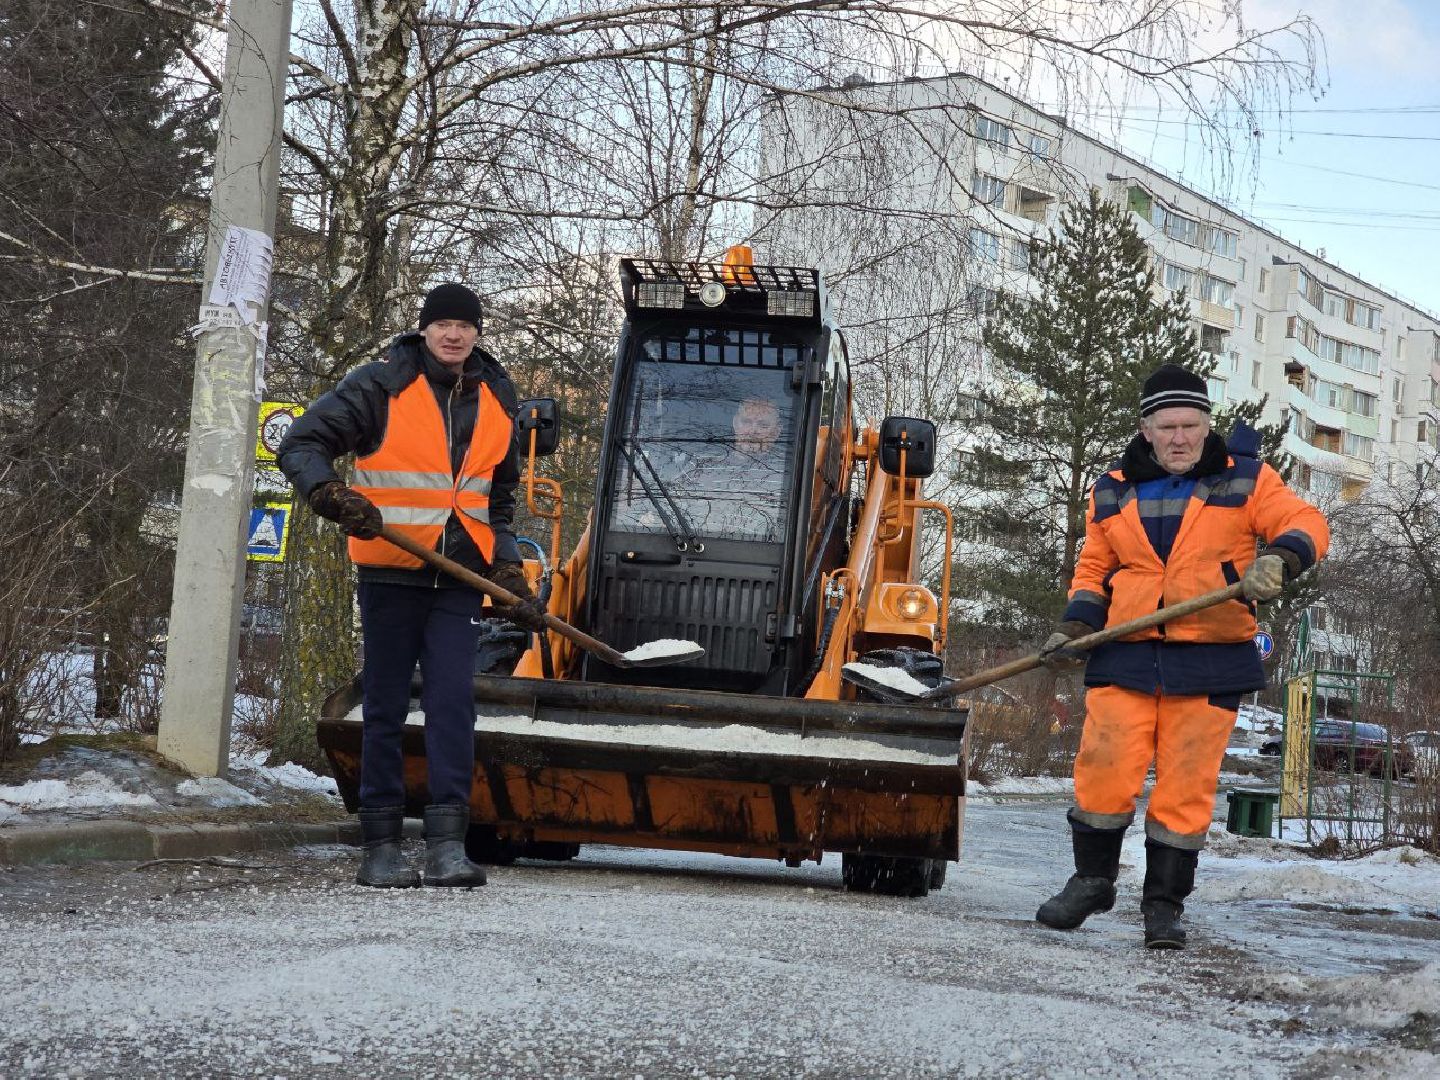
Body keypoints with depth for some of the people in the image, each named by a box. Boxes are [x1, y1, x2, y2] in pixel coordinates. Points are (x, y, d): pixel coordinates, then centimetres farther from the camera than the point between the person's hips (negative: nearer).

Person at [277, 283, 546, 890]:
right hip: (390, 573, -3)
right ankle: (381, 846, 9)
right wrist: (333, 496, -24)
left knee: (452, 705, -7)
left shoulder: (496, 401, 11)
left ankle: (446, 845, -6)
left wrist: (510, 575, 13)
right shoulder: (382, 387, -4)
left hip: (460, 577, 3)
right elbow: (301, 445, -5)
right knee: (385, 709, 3)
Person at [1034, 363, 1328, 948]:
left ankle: (1164, 904, 12)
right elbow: (1094, 569, 18)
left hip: (1209, 664, -2)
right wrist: (1075, 626, 2)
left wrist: (1279, 559, -25)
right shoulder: (1113, 492, 12)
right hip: (1125, 657, 2)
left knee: (1186, 788, -1)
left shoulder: (1244, 479, 4)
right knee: (1103, 773, -5)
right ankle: (1092, 880, 17)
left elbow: (1306, 524, -3)